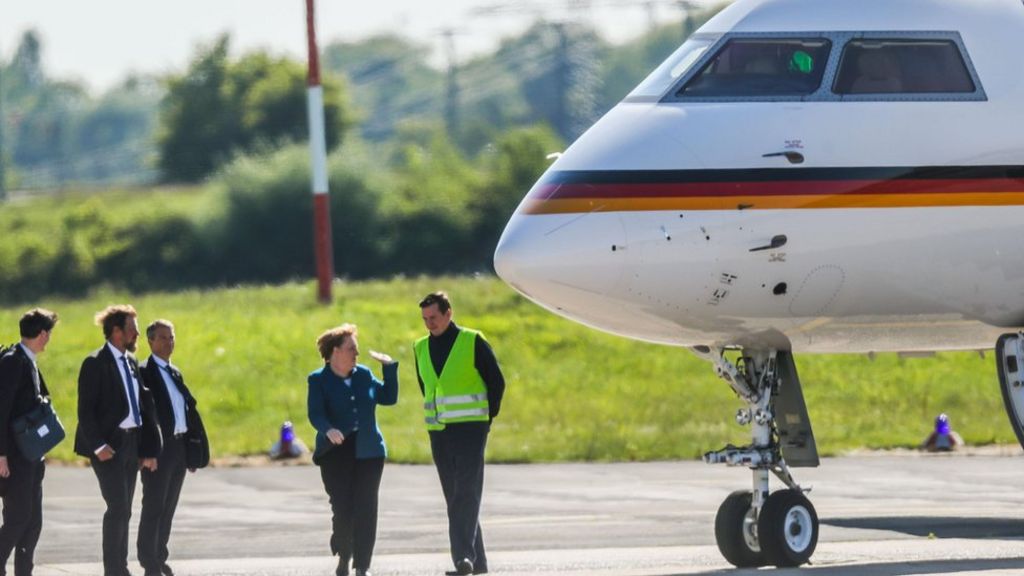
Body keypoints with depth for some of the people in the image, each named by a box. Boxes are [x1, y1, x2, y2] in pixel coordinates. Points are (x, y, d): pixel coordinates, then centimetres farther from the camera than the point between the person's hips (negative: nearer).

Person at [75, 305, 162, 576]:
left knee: (123, 510, 10)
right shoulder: (95, 364, -9)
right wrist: (98, 446, -20)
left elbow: (144, 405, 16)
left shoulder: (131, 363, 15)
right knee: (118, 507, -11)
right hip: (109, 446, -8)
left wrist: (148, 448, 11)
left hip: (131, 444, 8)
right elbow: (85, 410, -13)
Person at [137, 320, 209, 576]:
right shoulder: (144, 372, -8)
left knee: (168, 508, 12)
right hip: (159, 448, -8)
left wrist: (193, 452, 14)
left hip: (180, 448, 8)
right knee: (153, 507, -5)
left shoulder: (174, 373, 17)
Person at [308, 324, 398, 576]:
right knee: (342, 508, -6)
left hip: (368, 452, 3)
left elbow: (389, 397, 17)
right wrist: (328, 430, -31)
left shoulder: (364, 375, 13)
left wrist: (389, 367, 11)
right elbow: (315, 414, -11)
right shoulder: (318, 380, 0)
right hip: (336, 454, -3)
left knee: (365, 510, -4)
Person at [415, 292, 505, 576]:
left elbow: (497, 381, 0)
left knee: (466, 494, -15)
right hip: (439, 432, 6)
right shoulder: (421, 348, 10)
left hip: (471, 428, -6)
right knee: (455, 497, 6)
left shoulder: (473, 342, -5)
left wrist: (487, 417, 3)